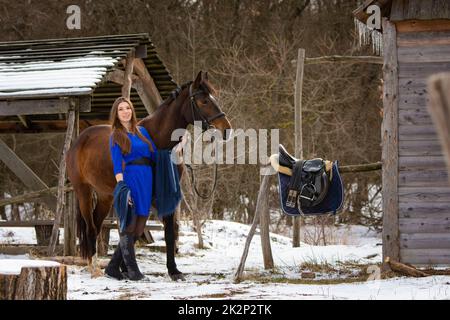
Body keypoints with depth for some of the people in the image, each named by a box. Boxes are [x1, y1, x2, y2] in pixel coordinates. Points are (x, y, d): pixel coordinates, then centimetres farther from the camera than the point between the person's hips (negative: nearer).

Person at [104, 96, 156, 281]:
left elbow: (155, 155, 14)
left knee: (138, 229, 7)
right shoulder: (116, 136, 2)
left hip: (146, 181, 6)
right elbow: (117, 163, -9)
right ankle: (131, 269, 0)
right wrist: (120, 185, -21)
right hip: (130, 179, -6)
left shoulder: (142, 132, 17)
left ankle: (114, 266, 15)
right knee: (129, 226, -5)